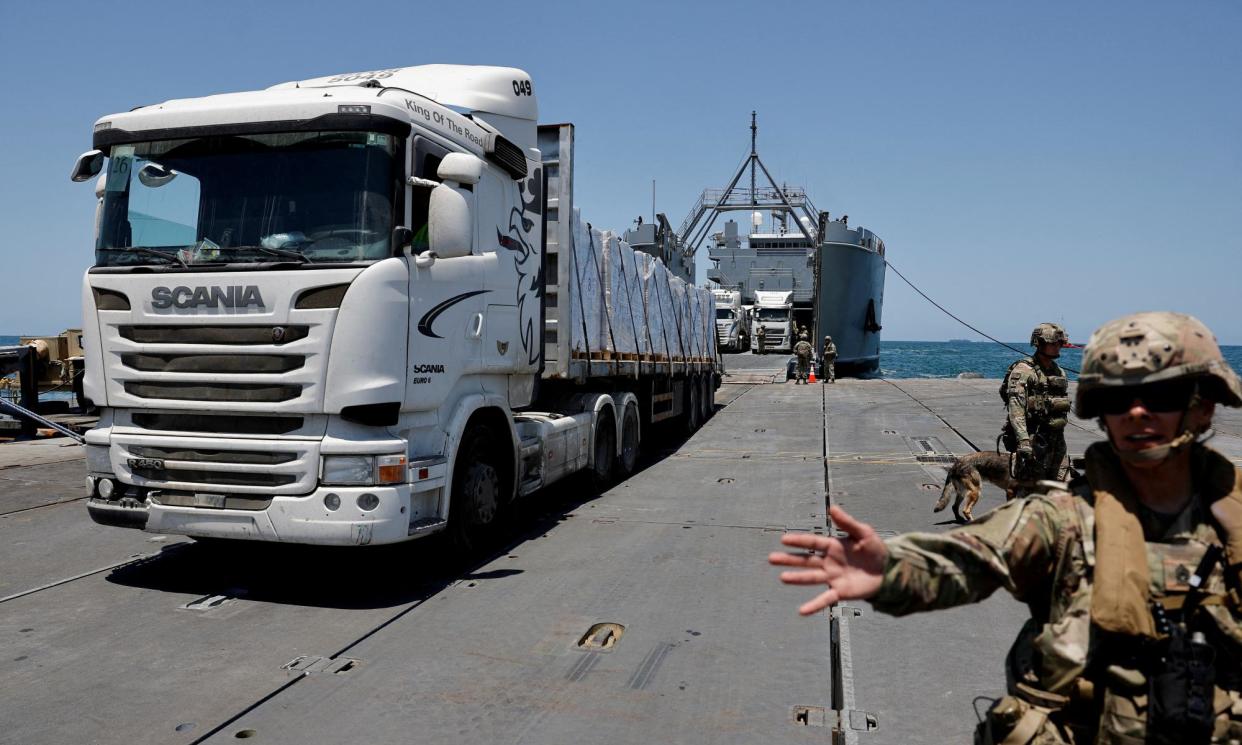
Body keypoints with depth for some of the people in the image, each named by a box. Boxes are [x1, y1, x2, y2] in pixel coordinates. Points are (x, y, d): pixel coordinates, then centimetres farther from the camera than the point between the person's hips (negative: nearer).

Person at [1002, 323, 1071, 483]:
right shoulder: (1023, 370, -10)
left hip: (1057, 439, 8)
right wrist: (1023, 441, -26)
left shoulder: (1058, 371, 16)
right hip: (1033, 440, -8)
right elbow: (1016, 409, -19)